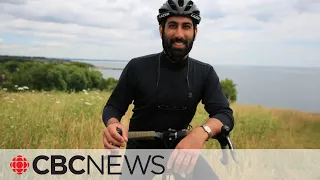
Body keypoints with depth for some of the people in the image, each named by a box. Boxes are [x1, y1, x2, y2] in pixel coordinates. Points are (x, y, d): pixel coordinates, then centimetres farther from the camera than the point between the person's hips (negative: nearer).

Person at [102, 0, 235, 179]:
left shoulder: (205, 73, -8)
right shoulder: (138, 67, -13)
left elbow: (225, 114, -18)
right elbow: (113, 106, -6)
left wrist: (201, 132, -41)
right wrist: (113, 124, -31)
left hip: (179, 152, 1)